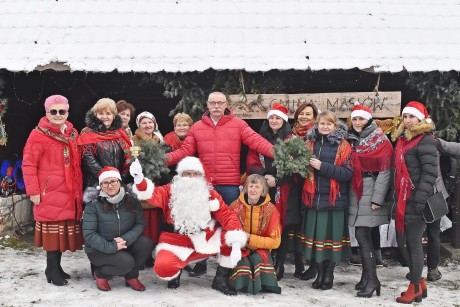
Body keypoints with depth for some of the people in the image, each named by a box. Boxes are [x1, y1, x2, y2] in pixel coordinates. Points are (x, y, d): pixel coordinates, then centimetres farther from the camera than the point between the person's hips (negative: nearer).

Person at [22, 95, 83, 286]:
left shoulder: (73, 134, 12)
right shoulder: (38, 135, -8)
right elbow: (28, 165, -10)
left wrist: (79, 188, 15)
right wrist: (33, 191, -14)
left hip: (70, 194, 7)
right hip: (50, 194, -7)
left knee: (64, 230, 12)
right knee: (53, 231, -3)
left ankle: (55, 267, 25)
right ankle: (53, 270, 9)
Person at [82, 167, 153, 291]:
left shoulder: (131, 201, -3)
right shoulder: (93, 205, -14)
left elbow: (140, 223, -8)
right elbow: (89, 234, -19)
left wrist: (126, 239, -25)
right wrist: (110, 247, -28)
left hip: (123, 245, 4)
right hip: (99, 249, -4)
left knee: (146, 243, -21)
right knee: (126, 262, -29)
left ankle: (131, 276, 1)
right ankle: (100, 274, 3)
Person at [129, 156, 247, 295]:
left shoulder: (210, 194, 1)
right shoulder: (170, 191, -2)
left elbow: (227, 216, -6)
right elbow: (154, 195, -21)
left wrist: (236, 244, -21)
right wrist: (139, 179, -43)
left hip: (207, 240, 2)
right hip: (178, 243, -2)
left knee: (233, 238, -18)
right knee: (163, 267, -30)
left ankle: (220, 279, 1)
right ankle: (175, 273, 11)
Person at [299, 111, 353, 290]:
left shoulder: (343, 146, -1)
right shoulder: (310, 143, 10)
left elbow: (348, 173, -11)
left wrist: (323, 166, -18)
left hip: (335, 199, -3)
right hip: (314, 198, 3)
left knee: (332, 236, 2)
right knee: (315, 235, 6)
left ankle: (329, 274, 19)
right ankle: (319, 273, 21)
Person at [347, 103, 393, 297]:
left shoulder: (380, 141, -5)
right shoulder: (351, 140, 14)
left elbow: (384, 171, -11)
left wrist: (377, 199, -16)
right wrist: (347, 194, 10)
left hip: (370, 194, -6)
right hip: (355, 194, 6)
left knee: (362, 235, -10)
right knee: (363, 236, 8)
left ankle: (372, 279, -3)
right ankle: (367, 275, 17)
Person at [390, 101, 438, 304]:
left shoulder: (425, 140, -9)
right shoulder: (402, 139, 17)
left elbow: (430, 172, -16)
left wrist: (421, 198, -23)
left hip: (415, 201, -8)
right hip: (402, 200, 8)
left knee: (414, 243, -1)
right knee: (402, 242, 12)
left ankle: (415, 287, 12)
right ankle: (419, 282, 25)